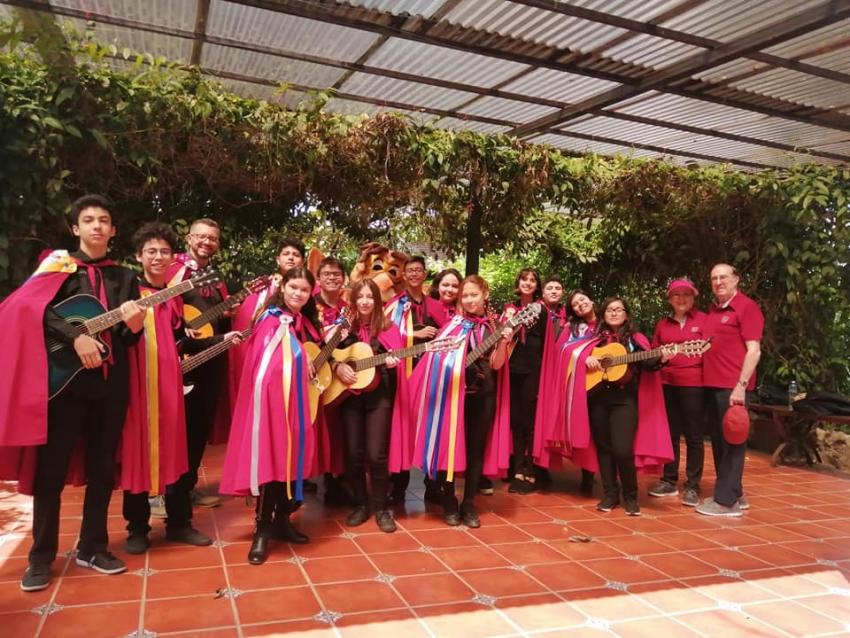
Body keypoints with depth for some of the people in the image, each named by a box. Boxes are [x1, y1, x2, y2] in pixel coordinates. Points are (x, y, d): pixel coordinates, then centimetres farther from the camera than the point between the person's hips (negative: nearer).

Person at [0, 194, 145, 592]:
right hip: (65, 377, -3)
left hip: (111, 381, 3)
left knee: (102, 468, 9)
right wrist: (76, 337, -22)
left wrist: (135, 326, -14)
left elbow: (129, 339, 9)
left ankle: (92, 548, 22)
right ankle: (41, 557, 15)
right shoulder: (59, 264, 4)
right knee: (52, 468, 2)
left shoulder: (125, 277, 13)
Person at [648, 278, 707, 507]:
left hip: (694, 384, -4)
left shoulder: (703, 320, 1)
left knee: (693, 436, 1)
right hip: (667, 384, 4)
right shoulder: (662, 324, 13)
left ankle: (692, 486, 9)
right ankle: (669, 480, 22)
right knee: (670, 434, 11)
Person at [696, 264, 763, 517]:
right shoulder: (712, 310, 16)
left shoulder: (747, 307, -7)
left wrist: (741, 385, -19)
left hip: (733, 386, -8)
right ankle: (733, 494, 25)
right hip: (712, 385, 8)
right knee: (718, 441, 13)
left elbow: (754, 350, -13)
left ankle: (726, 500, 4)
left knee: (732, 441, -2)